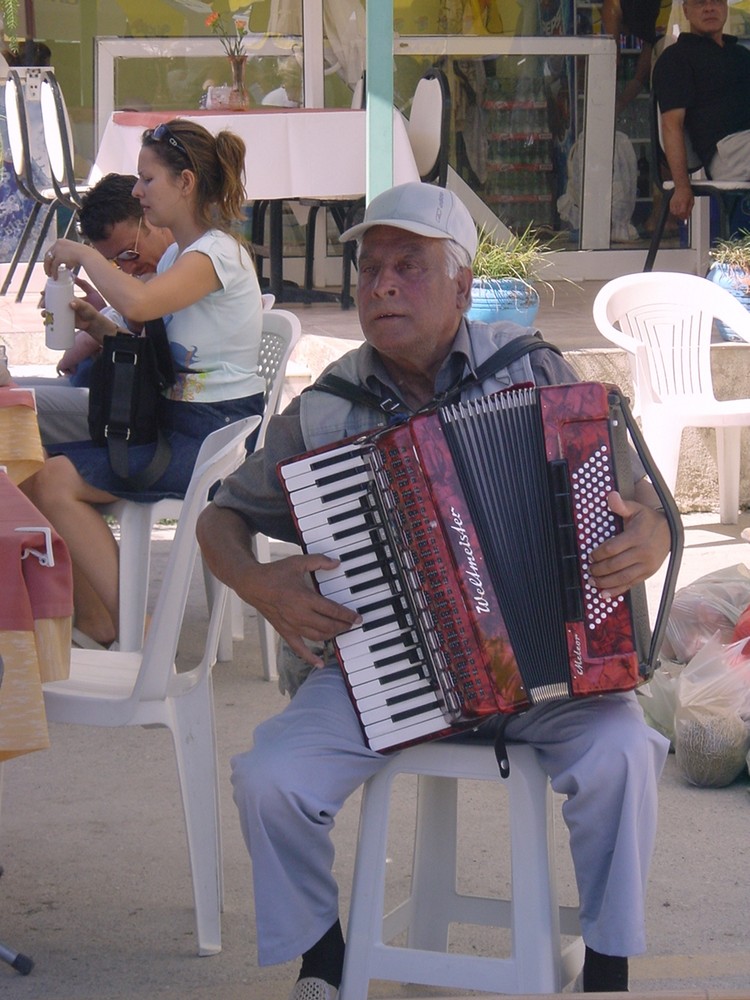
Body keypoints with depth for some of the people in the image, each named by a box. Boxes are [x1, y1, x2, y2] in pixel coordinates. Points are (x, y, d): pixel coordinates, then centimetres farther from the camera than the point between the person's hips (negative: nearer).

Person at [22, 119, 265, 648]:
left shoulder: (219, 254, -15)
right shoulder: (177, 254, 16)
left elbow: (137, 302, -34)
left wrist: (83, 254, -17)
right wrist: (92, 321, 3)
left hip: (218, 435, -10)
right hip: (175, 425, 10)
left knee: (54, 480, -19)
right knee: (46, 465, -3)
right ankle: (91, 615, 0)